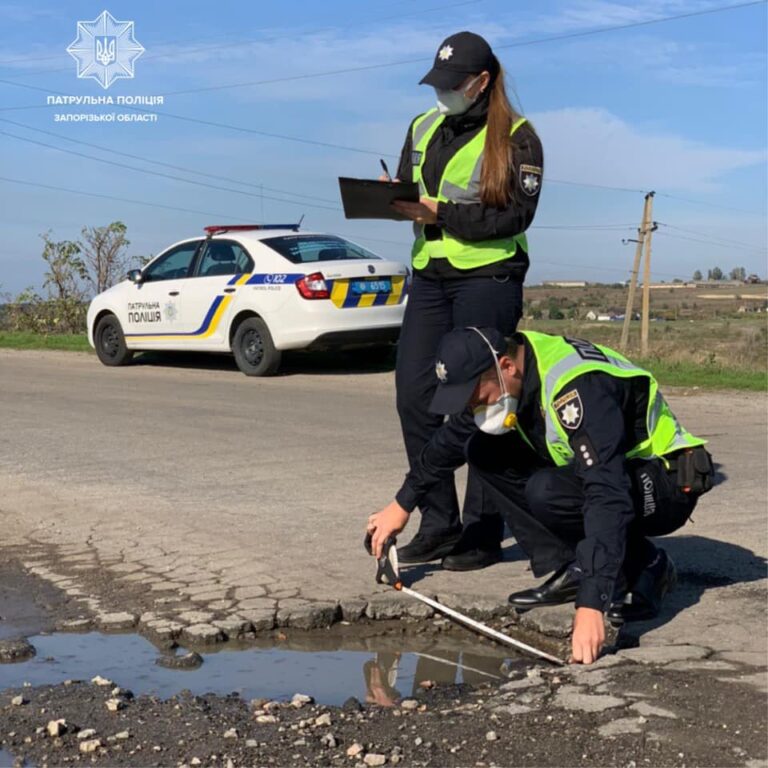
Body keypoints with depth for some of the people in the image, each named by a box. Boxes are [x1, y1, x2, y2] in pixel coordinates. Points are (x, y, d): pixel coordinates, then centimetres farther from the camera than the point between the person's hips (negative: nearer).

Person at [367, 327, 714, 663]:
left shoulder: (577, 388, -32)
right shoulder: (500, 375, -6)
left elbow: (608, 497, -40)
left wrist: (590, 606, -46)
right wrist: (402, 505, 16)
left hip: (667, 485, -9)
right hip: (610, 468, 9)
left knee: (546, 492, -33)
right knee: (482, 451, -2)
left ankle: (647, 567, -10)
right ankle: (570, 570, -2)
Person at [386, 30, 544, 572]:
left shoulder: (516, 137, -5)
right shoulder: (423, 128, 14)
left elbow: (514, 215, -13)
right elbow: (407, 192, 18)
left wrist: (441, 212, -20)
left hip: (488, 278, -6)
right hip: (430, 276, 6)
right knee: (415, 395, 1)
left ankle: (484, 532, 7)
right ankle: (438, 522, 12)